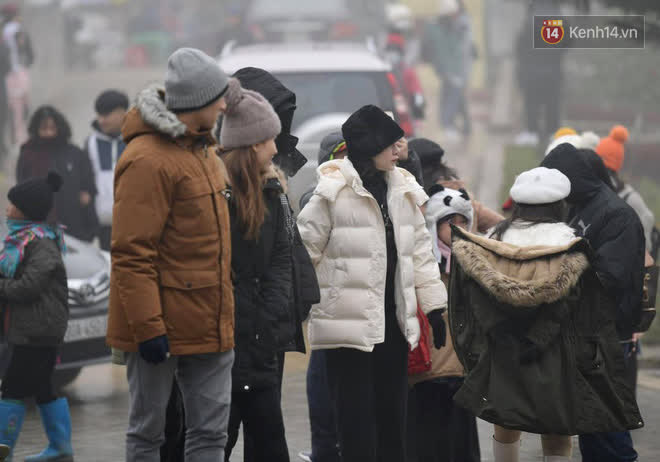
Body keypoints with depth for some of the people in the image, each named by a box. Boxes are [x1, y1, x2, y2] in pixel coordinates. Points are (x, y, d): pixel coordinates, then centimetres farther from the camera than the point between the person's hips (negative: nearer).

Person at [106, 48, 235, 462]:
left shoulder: (204, 152, 14)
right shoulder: (148, 160, -16)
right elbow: (131, 253, -19)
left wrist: (224, 311, 23)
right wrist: (148, 326, -22)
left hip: (209, 326, 9)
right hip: (162, 326, -9)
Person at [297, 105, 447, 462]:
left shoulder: (403, 190, 10)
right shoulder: (334, 192, -10)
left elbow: (419, 251, 16)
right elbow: (306, 250, -7)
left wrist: (433, 305, 13)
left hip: (393, 321, 6)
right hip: (350, 322, -6)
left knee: (392, 412, 11)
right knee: (357, 419, -4)